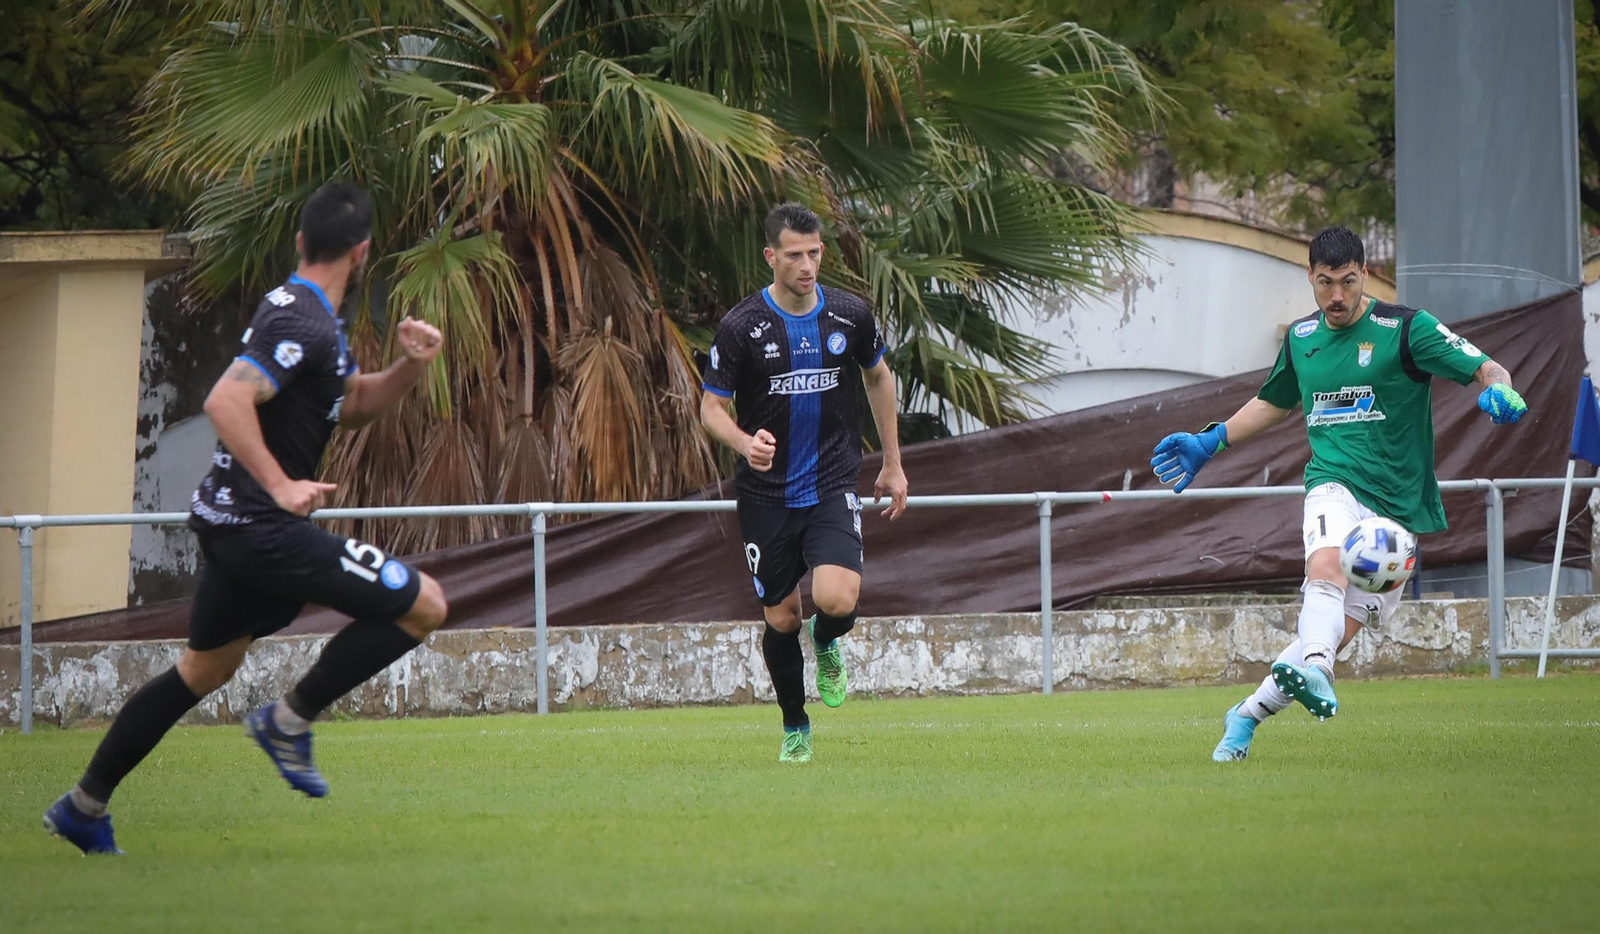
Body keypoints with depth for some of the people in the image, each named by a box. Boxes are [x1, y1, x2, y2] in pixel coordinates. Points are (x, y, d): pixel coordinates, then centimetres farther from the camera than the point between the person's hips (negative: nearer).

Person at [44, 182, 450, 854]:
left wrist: (409, 366, 7)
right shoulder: (304, 325, -18)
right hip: (262, 528, -10)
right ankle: (290, 720, -1)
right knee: (423, 604, -8)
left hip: (228, 521, 10)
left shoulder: (295, 312, 14)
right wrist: (281, 485, -29)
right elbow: (226, 401, -29)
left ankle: (84, 806, 27)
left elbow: (353, 404, 25)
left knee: (206, 668, 24)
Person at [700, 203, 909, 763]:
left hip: (833, 486, 0)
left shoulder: (850, 315, -1)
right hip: (767, 495, 0)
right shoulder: (740, 327, -9)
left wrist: (893, 464, 19)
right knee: (781, 618, 5)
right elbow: (712, 407, -3)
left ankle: (826, 643, 16)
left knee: (836, 600, -21)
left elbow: (879, 378, 17)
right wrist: (745, 444, -25)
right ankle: (795, 727, 29)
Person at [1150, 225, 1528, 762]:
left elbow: (1487, 370, -8)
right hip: (1335, 484, 1)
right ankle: (1314, 672, -59)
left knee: (1340, 631, -4)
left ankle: (1248, 715, 14)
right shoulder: (1301, 337, 11)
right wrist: (1209, 444, 29)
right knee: (1327, 565, -34)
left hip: (1398, 505, -1)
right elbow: (1276, 402, 31)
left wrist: (1498, 390, -32)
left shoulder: (1407, 329, -4)